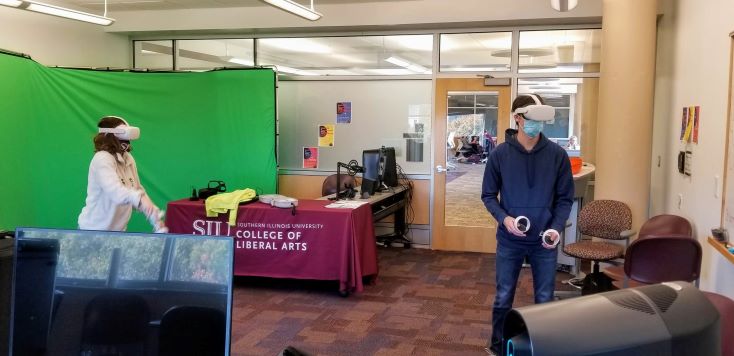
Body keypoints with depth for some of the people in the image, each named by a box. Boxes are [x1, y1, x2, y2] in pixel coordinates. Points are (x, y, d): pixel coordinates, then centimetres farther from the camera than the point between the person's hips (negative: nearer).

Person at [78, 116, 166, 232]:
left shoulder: (128, 159, 4)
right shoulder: (102, 159, -19)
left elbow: (138, 190, 10)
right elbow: (115, 191, -36)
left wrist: (156, 219, 1)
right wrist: (139, 198, -54)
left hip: (118, 230, 7)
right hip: (95, 230, -7)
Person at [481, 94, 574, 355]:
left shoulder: (557, 155, -5)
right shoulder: (500, 154, -6)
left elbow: (565, 198, 1)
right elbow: (488, 195, 1)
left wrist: (556, 228, -15)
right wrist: (504, 218, -17)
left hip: (544, 242, 0)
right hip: (509, 241, 0)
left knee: (545, 300, 11)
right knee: (503, 298, 11)